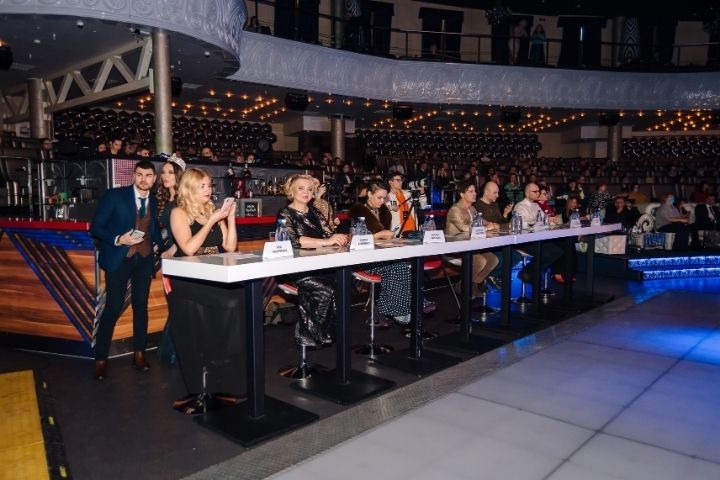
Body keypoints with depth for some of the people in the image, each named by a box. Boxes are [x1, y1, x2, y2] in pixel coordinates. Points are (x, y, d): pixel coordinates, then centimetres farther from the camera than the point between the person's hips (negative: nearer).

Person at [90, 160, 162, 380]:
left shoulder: (154, 202, 8)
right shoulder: (114, 195, -6)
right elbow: (96, 227, -6)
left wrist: (157, 244, 2)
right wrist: (118, 239, -20)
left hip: (144, 259, 4)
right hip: (119, 258, -4)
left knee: (141, 306, 9)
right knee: (113, 308, -4)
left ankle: (139, 354, 20)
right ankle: (101, 360, 8)